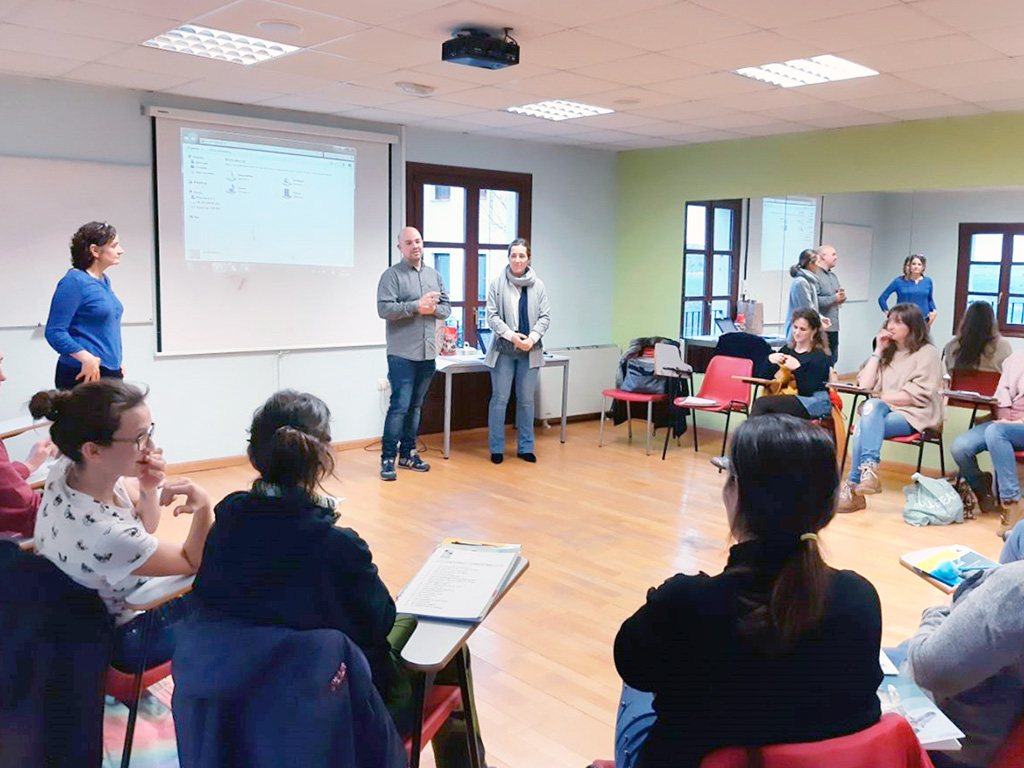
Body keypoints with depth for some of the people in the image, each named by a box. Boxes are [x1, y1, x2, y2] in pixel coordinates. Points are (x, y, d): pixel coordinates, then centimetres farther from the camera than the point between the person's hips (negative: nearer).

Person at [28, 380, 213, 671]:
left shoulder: (68, 468, -19)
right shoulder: (103, 536, -42)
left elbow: (146, 526, -3)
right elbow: (194, 562, -25)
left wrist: (149, 491, -24)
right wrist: (203, 506, -43)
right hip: (124, 639, -7)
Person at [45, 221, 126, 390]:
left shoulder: (104, 281, 14)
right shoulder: (73, 281, -11)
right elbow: (54, 332, -16)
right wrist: (87, 358, -26)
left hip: (111, 373, 8)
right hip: (84, 375, -8)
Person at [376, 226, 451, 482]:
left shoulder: (434, 275, 14)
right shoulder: (392, 275, -4)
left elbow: (446, 307, 13)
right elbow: (384, 308, -14)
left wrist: (433, 308, -9)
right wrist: (416, 306, -20)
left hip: (428, 354, 6)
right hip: (402, 354, -6)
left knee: (415, 406, 13)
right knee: (400, 405, -9)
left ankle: (408, 453, 22)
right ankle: (388, 458, -1)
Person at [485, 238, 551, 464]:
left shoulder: (538, 285, 4)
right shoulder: (497, 284, -2)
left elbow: (545, 317, 4)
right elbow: (492, 316, -4)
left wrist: (532, 338, -12)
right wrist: (511, 336, -15)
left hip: (530, 351, 2)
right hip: (504, 350, -2)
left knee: (526, 400, 9)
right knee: (500, 399, 1)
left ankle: (525, 447, 19)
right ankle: (496, 448, 12)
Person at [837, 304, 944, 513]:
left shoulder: (927, 353, 2)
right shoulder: (888, 352, 20)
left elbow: (917, 396, -9)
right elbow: (864, 384, 7)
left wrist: (882, 397, -11)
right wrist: (878, 351, 5)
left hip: (915, 417, -5)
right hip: (884, 410, 5)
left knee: (864, 427, -32)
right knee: (872, 406, -33)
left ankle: (853, 485, -32)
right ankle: (869, 468, -43)